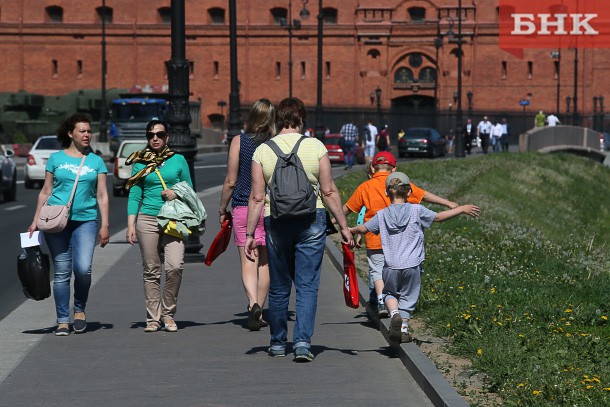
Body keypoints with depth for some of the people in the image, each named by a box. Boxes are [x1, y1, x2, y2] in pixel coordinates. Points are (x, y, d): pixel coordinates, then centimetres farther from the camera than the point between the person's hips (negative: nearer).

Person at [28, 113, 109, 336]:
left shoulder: (96, 161, 11)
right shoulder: (56, 158, 9)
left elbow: (102, 195, 10)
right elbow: (46, 192, 11)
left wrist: (105, 225, 3)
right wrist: (35, 221, 7)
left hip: (86, 220, 0)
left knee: (83, 269, -15)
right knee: (61, 272, 0)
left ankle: (79, 309, 11)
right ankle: (63, 321, 7)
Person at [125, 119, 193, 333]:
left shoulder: (178, 160, 10)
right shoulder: (140, 164, 10)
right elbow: (134, 196, 10)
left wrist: (176, 194, -6)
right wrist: (131, 225, 2)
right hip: (147, 219, 1)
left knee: (174, 266, -16)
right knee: (151, 271, 1)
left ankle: (168, 314, -1)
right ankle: (153, 318, 7)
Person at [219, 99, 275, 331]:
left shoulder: (239, 142, -4)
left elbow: (231, 181, -2)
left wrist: (222, 210, 10)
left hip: (243, 208, -1)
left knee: (248, 262, -2)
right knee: (265, 262, 11)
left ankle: (253, 304, -24)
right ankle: (260, 313, 16)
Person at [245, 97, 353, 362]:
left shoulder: (263, 151, -1)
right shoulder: (316, 147, -3)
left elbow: (257, 198, -2)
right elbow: (329, 192, -3)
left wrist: (250, 234, 3)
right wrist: (343, 226, 4)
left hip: (276, 222, 1)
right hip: (311, 220, -1)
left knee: (279, 288, 13)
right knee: (307, 286, 1)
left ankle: (278, 343, 24)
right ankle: (302, 342, -10)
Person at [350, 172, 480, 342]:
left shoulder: (382, 215, 4)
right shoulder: (416, 210, -2)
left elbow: (364, 228, 13)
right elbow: (439, 217, -1)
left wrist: (350, 230, 35)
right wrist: (462, 209, 7)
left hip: (391, 266, 1)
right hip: (412, 265, -1)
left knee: (389, 293, 18)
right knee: (408, 297, 11)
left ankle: (394, 313, -9)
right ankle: (403, 328, 5)